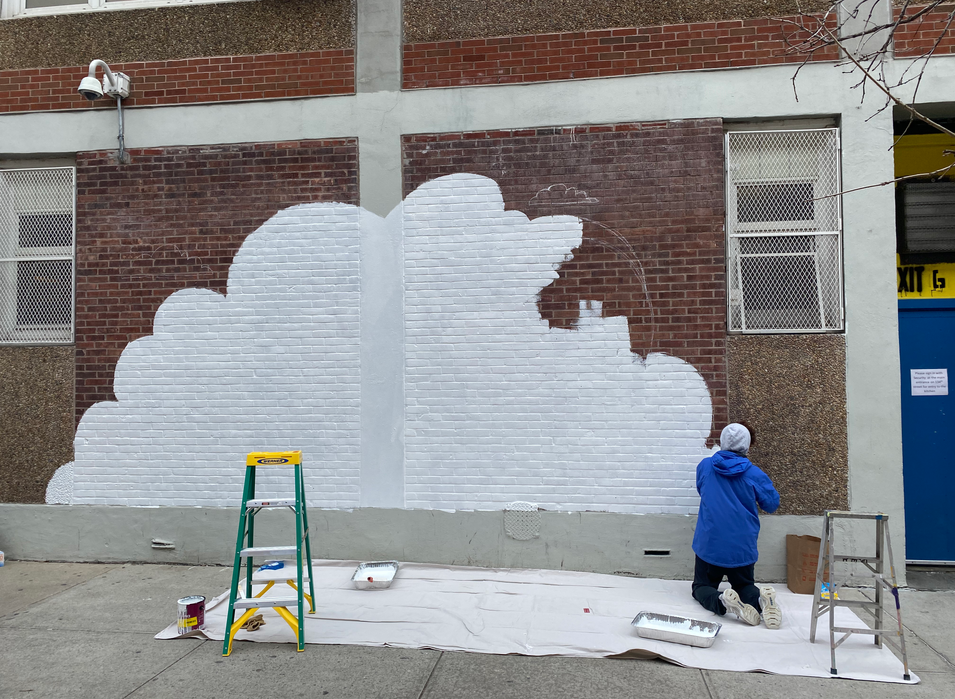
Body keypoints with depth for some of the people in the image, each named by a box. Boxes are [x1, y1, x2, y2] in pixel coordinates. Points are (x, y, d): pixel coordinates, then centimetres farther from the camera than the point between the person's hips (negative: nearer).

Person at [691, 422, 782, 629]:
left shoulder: (705, 466, -3)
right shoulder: (754, 474, -9)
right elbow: (772, 504, 3)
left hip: (709, 547, 0)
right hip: (742, 549, 1)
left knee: (702, 586, 13)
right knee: (744, 585, 21)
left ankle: (721, 601, -22)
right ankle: (761, 599, -14)